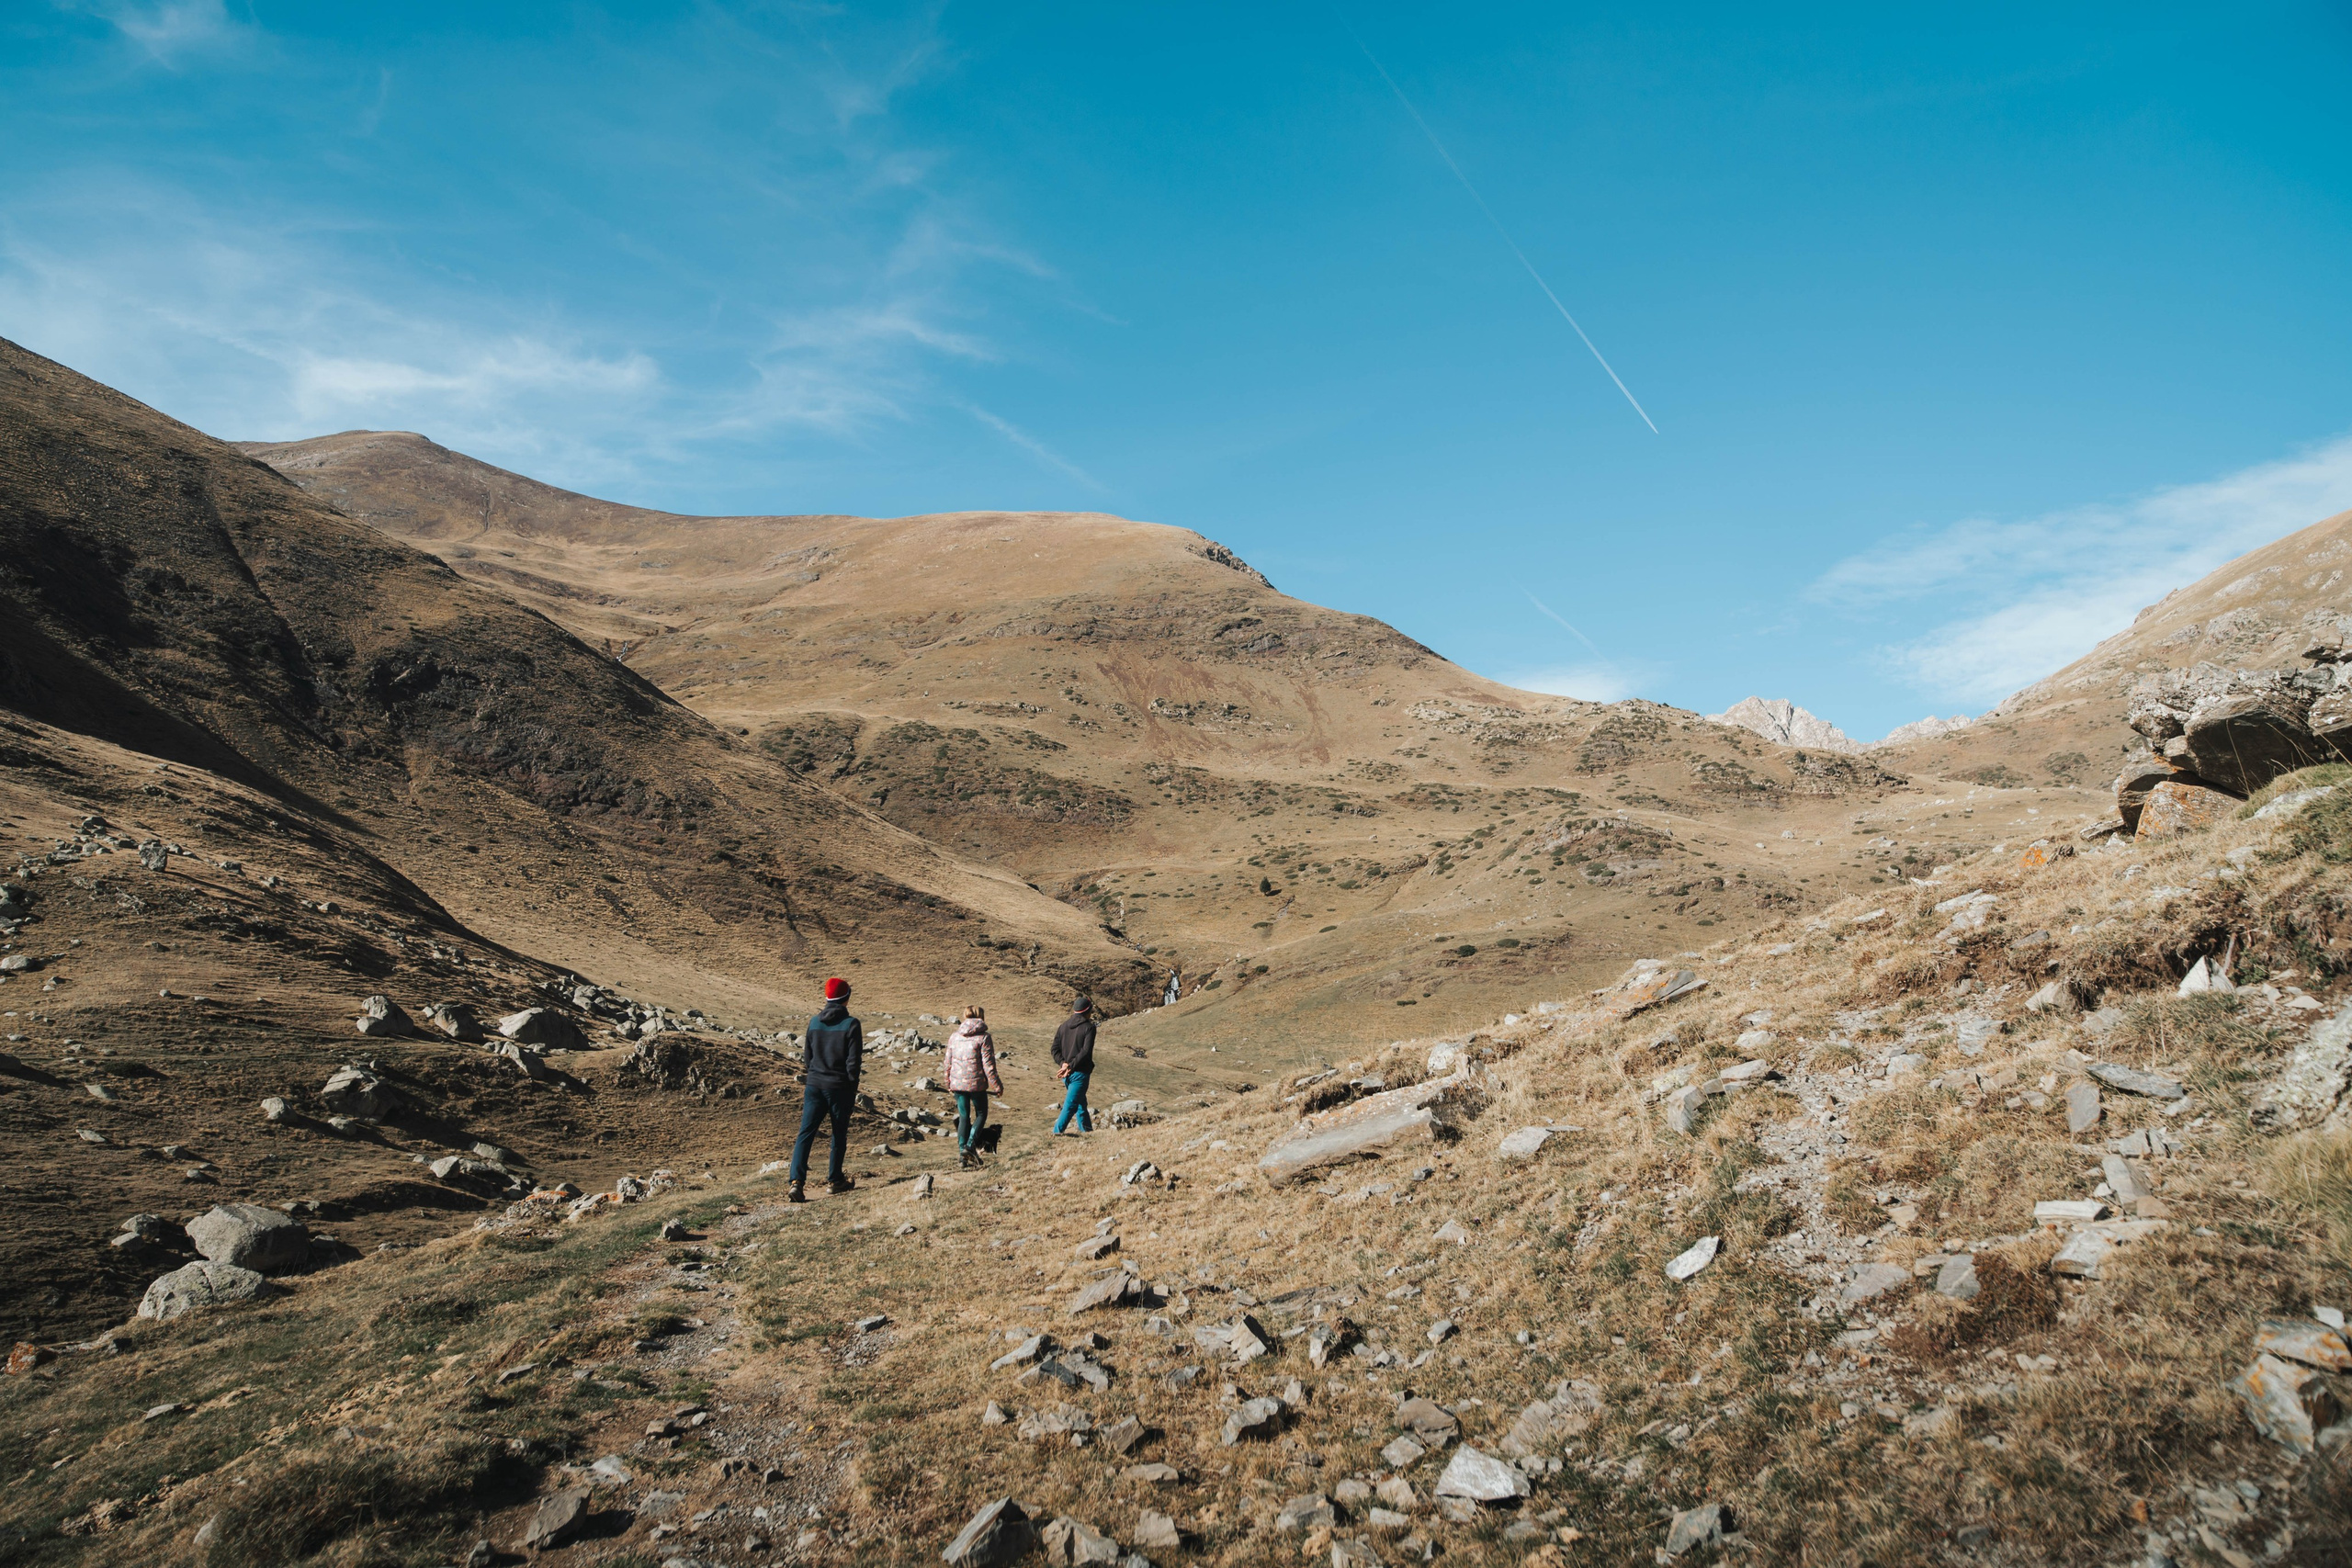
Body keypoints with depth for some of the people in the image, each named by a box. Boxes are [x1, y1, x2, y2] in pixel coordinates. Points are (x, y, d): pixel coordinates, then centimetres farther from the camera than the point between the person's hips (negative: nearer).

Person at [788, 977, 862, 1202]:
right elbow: (853, 1062, -11)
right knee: (839, 1135, 13)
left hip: (814, 1085, 3)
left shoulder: (814, 1022, 4)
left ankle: (796, 1182, -14)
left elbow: (807, 1057, 10)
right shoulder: (851, 1025, -10)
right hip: (840, 1088, -3)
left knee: (805, 1134, 0)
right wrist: (852, 1090, 2)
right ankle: (834, 1180, 22)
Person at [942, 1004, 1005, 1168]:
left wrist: (949, 1084, 23)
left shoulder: (954, 1037, 6)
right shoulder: (983, 1038, -9)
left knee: (963, 1117, 14)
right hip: (976, 1084, -4)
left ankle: (962, 1149, 10)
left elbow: (948, 1063, 11)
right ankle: (970, 1144, -5)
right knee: (981, 1114, 13)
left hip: (957, 1084, 4)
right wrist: (997, 1086, -4)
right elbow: (988, 1065, -12)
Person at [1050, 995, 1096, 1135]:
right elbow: (1086, 1052, -18)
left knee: (1081, 1103, 20)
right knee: (1071, 1105, -6)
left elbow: (1055, 1049, 5)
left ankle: (1087, 1130, 28)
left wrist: (1063, 1063, -6)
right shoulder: (1089, 1027, -8)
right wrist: (1071, 1066, -16)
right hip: (1080, 1072, -7)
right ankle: (1057, 1131, -14)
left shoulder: (1064, 1026, 10)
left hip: (1066, 1073, 7)